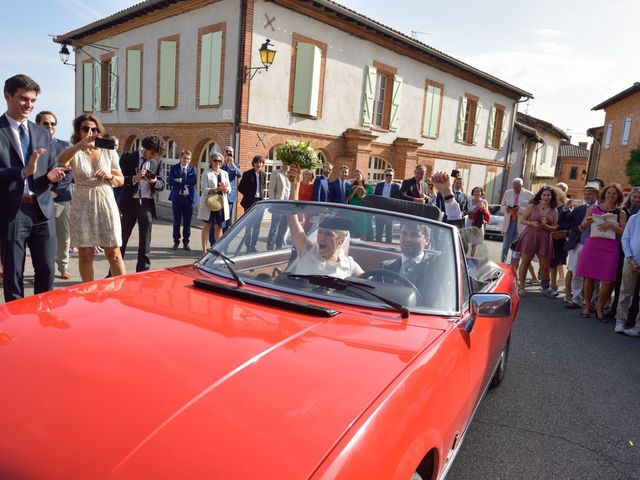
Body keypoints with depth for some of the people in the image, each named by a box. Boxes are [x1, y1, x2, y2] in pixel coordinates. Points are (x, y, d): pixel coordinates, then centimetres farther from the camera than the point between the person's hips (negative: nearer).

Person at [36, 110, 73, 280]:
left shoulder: (65, 146, 9)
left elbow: (70, 173, 3)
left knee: (64, 235, 6)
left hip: (63, 197, 2)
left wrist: (55, 191, -8)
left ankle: (63, 266, 21)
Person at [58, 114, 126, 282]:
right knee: (85, 253, 5)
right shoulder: (75, 153, 1)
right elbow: (61, 160, -24)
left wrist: (109, 176, -11)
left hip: (106, 204, 1)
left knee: (114, 253, -1)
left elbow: (121, 180, 11)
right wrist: (80, 144, -39)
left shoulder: (109, 152, 7)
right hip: (82, 206, 0)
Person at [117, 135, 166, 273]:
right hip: (130, 202, -2)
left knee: (145, 242, 5)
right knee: (121, 239, 3)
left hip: (147, 204, 2)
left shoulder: (156, 162, 10)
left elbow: (162, 185, 8)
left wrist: (155, 182, -14)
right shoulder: (127, 157, 1)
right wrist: (134, 178, -21)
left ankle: (142, 272, 14)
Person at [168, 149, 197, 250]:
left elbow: (194, 180, -9)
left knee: (187, 222, 5)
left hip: (189, 198, 1)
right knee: (176, 221, 6)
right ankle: (176, 242, 16)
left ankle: (186, 242, 14)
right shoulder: (174, 168, 3)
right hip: (177, 197, -1)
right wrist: (186, 183, -13)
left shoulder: (192, 168, 7)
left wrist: (180, 180, -13)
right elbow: (171, 182, -10)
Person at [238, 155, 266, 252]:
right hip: (250, 202, -5)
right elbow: (240, 188, -3)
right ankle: (248, 246, 6)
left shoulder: (263, 175, 7)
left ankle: (253, 246, 20)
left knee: (257, 226, 9)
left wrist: (260, 195, 6)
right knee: (249, 226, -2)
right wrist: (249, 195, -5)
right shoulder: (247, 174, -6)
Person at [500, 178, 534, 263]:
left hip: (521, 223, -2)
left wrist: (520, 209, -20)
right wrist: (506, 208, -11)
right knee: (505, 246, 2)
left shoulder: (529, 195, -2)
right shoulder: (507, 193, 8)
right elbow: (502, 207, 12)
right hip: (509, 222, 2)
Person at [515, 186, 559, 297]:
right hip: (530, 236, -2)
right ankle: (521, 287, 4)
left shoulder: (554, 211, 9)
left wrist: (546, 226, -11)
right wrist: (531, 223, -16)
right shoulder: (532, 206, 4)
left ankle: (545, 288, 17)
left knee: (545, 265, 2)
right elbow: (522, 220, 3)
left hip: (545, 239, 2)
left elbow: (554, 227, 9)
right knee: (525, 262, -1)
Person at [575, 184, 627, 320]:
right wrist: (587, 222, -10)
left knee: (607, 282, -6)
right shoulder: (593, 209, 8)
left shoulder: (621, 213, 8)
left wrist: (611, 225, -16)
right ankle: (587, 305, 20)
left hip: (610, 249, 0)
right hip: (591, 246, 1)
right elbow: (581, 228, 10)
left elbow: (623, 232, -1)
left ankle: (599, 308, 13)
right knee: (588, 277, 4)